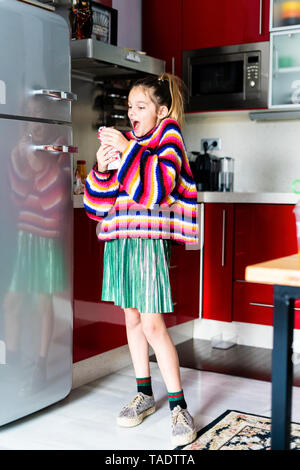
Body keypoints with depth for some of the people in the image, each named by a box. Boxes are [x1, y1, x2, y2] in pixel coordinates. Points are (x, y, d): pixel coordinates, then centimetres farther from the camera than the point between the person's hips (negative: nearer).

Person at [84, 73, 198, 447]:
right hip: (118, 241, 7)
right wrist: (101, 168, -7)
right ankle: (144, 395, 27)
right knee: (132, 319, 13)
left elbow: (156, 189, -19)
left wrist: (128, 150, -17)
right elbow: (97, 204, 10)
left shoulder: (169, 136, -2)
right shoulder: (126, 141, 13)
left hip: (149, 241, -6)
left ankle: (178, 407, 2)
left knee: (153, 325, -9)